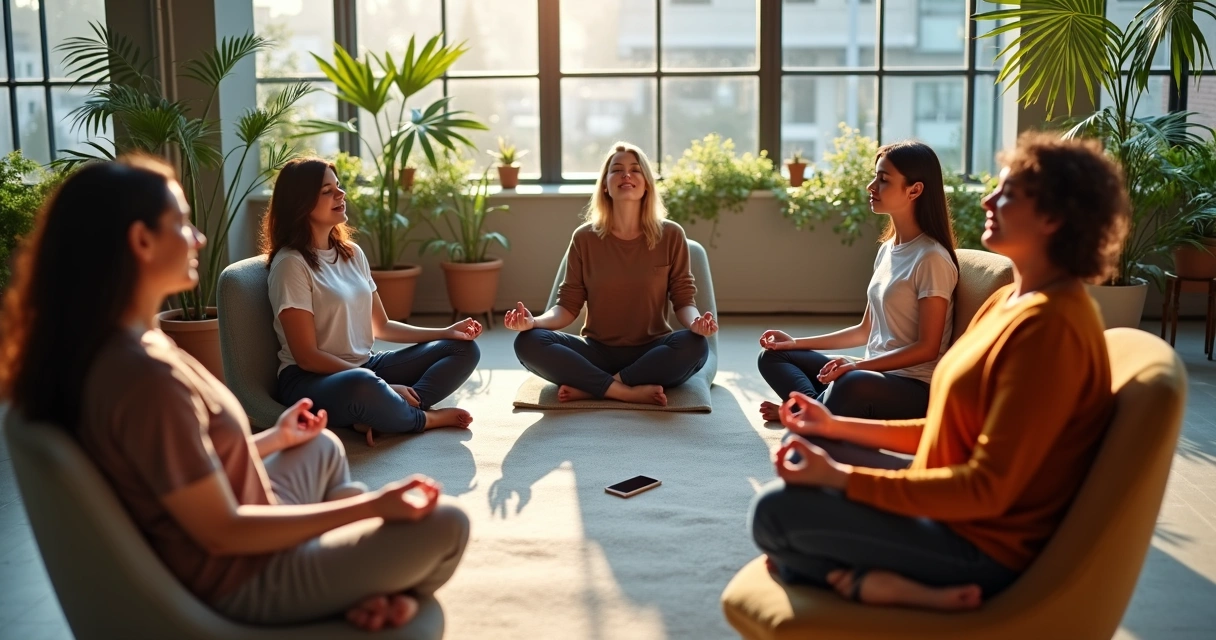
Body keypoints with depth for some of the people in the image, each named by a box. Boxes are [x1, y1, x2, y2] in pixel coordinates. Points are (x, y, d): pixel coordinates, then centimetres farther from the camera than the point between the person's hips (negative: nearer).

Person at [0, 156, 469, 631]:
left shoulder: (121, 347, 0)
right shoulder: (143, 375, -32)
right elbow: (222, 533, -26)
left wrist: (274, 439, 21)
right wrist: (372, 506, -24)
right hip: (243, 578, -10)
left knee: (324, 448, 30)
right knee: (444, 526, -7)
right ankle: (382, 591, 25)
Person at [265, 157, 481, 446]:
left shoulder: (352, 253, 11)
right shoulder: (291, 263, -13)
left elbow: (381, 326, 17)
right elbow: (307, 356, -17)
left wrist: (446, 332, 5)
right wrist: (383, 387, -20)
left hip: (364, 367, 9)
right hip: (311, 380, -8)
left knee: (464, 349, 1)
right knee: (361, 385, -43)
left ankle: (379, 416, -21)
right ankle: (423, 418, -9)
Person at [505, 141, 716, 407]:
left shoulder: (671, 235, -1)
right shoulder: (585, 238, 1)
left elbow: (683, 299, 1)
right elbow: (569, 305, 2)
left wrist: (695, 322, -23)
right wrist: (534, 321, -20)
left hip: (651, 352, 0)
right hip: (598, 352, 1)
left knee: (695, 345, -33)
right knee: (528, 343, -25)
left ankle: (588, 388, -23)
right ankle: (629, 392, -28)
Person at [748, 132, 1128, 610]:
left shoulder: (1050, 326, -23)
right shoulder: (1009, 301, 9)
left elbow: (986, 490, -25)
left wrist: (839, 476, -22)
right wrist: (837, 427, 11)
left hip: (983, 545, -11)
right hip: (950, 505, 11)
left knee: (775, 511, -15)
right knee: (803, 444, 14)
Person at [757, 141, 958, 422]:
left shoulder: (932, 259, -14)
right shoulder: (887, 249, 12)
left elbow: (927, 347, -16)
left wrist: (859, 365, -24)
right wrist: (796, 343, 11)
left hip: (915, 387, -9)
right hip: (875, 373, 9)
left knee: (853, 384, -41)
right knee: (773, 356, 6)